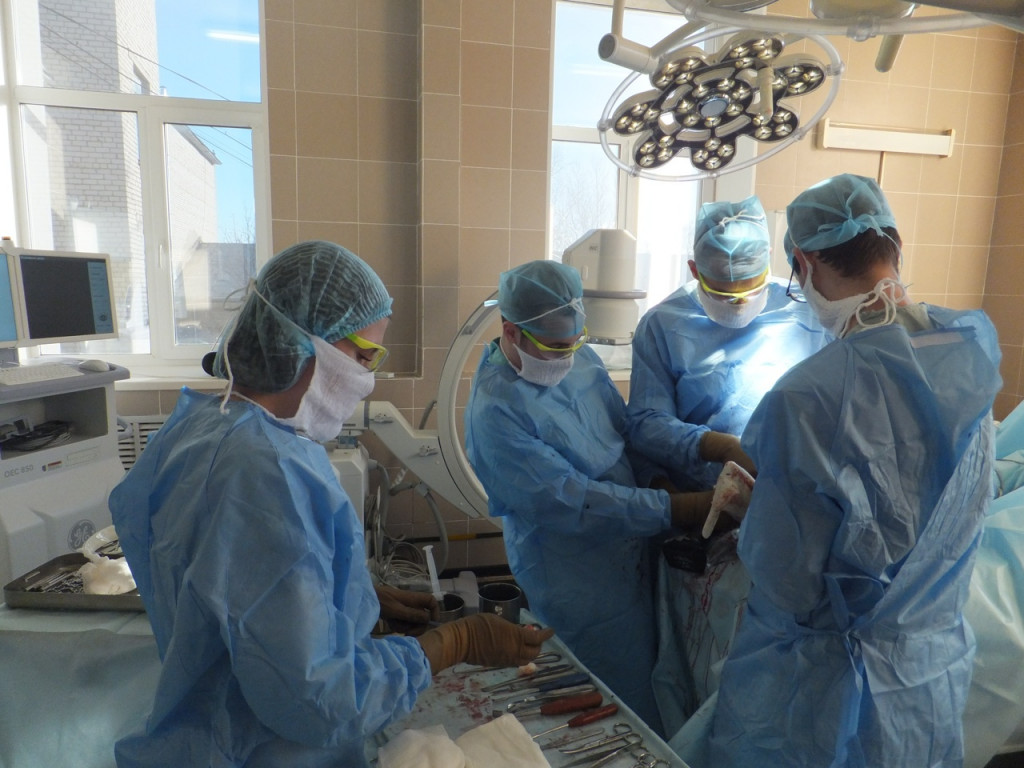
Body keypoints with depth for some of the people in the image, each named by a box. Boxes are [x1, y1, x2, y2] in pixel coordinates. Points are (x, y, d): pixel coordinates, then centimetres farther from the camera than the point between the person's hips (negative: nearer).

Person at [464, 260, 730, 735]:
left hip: (631, 559, 7)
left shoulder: (579, 359, -1)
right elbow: (572, 500, -26)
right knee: (631, 720, 9)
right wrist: (677, 510, -27)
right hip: (580, 592, -7)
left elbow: (630, 433, 9)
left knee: (652, 684, 24)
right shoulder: (494, 411, -24)